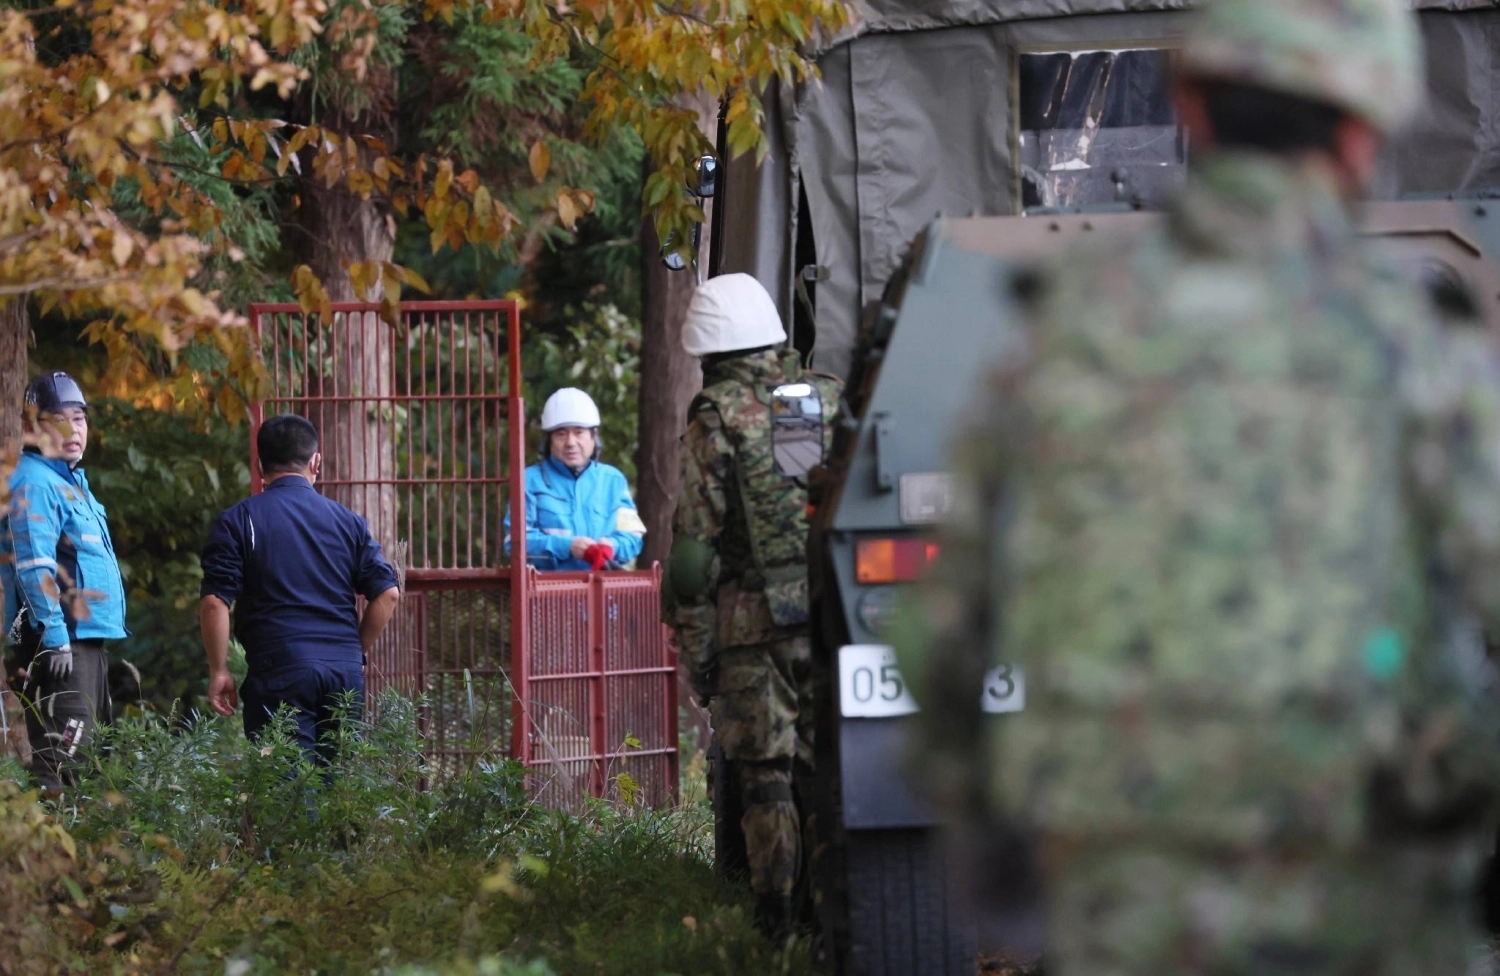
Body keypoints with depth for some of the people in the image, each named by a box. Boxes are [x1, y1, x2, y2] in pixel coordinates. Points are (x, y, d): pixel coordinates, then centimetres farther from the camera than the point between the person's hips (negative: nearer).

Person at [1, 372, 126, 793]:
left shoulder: (72, 480, 19)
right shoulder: (35, 483, -14)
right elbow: (35, 568, -21)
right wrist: (54, 637, -26)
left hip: (86, 637, 11)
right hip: (61, 639, -11)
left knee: (87, 747, 15)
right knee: (60, 756, -16)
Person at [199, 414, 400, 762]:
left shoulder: (237, 522, 0)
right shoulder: (348, 521, 11)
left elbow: (215, 603, -7)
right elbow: (387, 593, 8)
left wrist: (219, 671, 2)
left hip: (279, 669, -3)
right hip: (346, 674, 4)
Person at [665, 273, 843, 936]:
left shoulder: (717, 418, -5)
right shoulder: (829, 398, 9)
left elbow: (694, 544, -8)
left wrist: (693, 646, -3)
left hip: (755, 621, -4)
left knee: (764, 776, 0)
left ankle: (778, 918, -1)